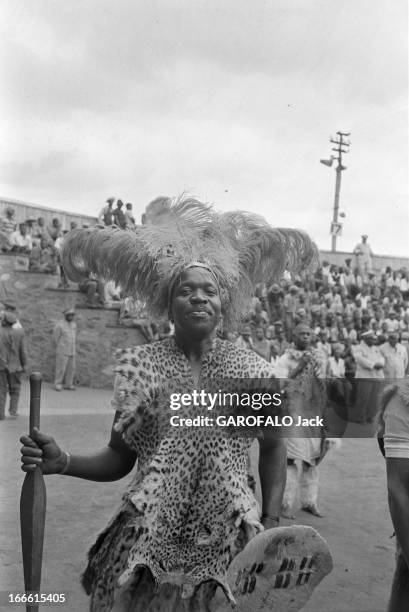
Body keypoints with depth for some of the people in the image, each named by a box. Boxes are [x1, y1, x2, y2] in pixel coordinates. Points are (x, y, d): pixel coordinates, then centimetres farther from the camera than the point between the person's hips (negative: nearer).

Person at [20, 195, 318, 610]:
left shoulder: (251, 370, -1)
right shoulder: (140, 366, -2)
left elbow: (273, 448, 11)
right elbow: (118, 459, 3)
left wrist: (271, 523, 5)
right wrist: (62, 463, -13)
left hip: (227, 544, 1)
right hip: (146, 542, 0)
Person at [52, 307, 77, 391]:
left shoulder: (73, 324, 10)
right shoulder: (59, 324, -10)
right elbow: (55, 338, -6)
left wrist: (73, 349, 15)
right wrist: (59, 350, 2)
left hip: (71, 352, 6)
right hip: (62, 352, -6)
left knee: (71, 368, 5)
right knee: (61, 368, -5)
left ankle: (68, 384, 12)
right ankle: (57, 384, 5)